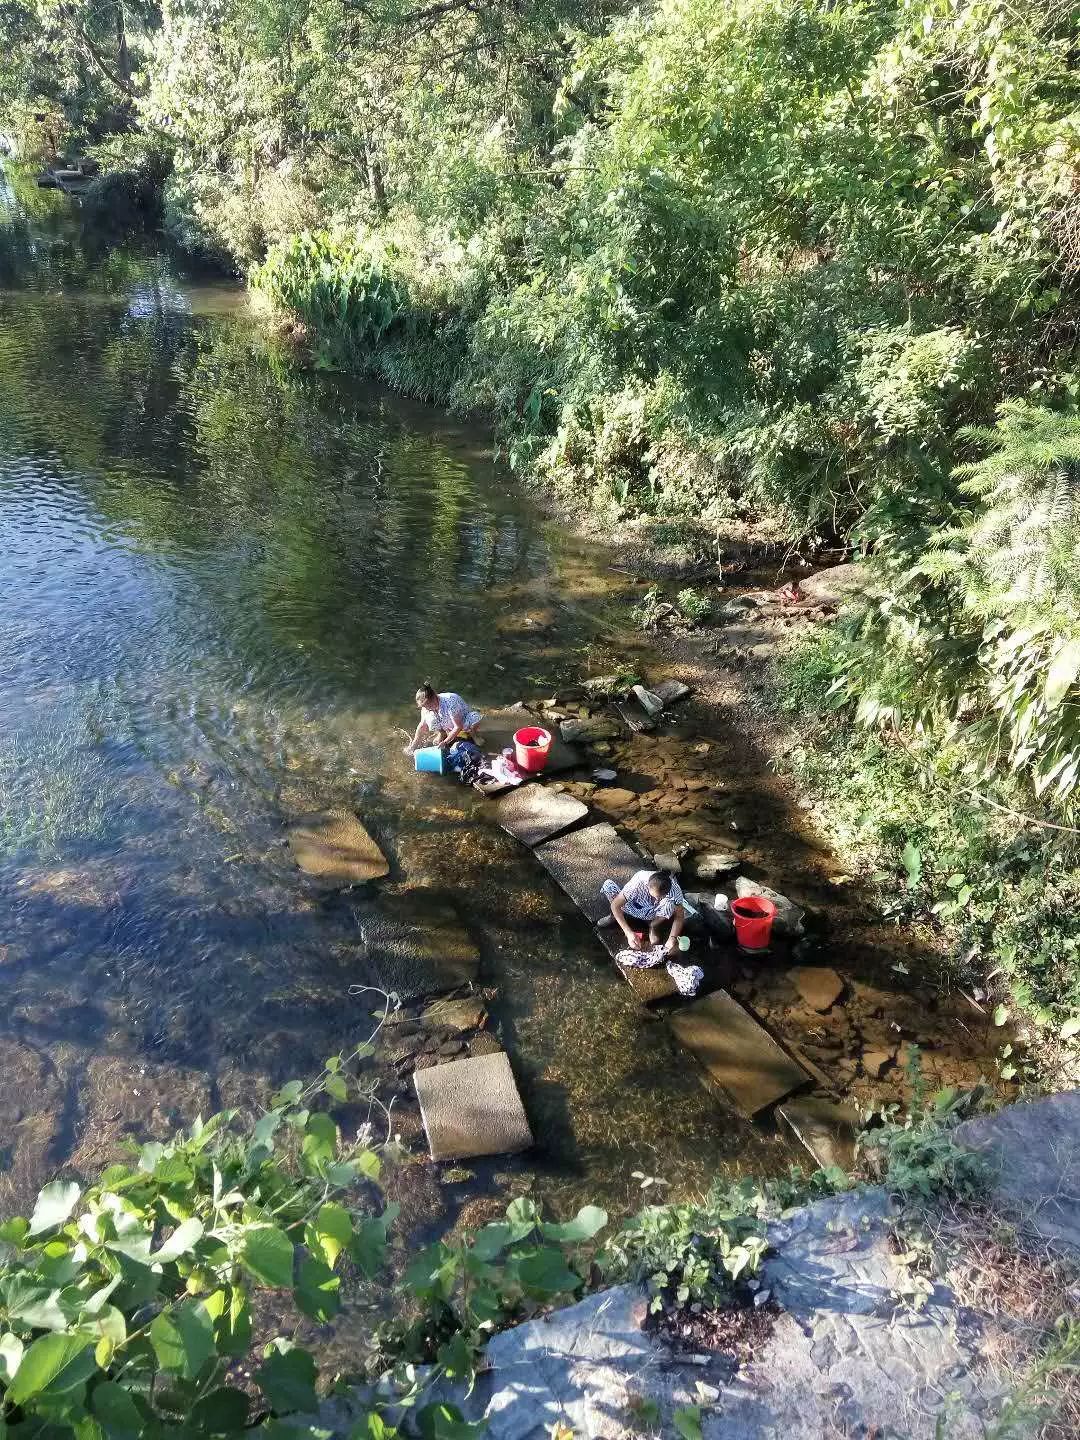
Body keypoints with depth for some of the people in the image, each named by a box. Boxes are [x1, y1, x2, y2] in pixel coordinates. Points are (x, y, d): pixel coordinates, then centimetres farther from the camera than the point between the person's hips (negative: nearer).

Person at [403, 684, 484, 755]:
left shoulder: (450, 703, -38)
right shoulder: (426, 707, -21)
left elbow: (458, 727, -33)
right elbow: (422, 726, -6)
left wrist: (445, 742, -36)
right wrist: (413, 745, -8)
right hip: (448, 727, 4)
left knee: (475, 717, -37)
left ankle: (472, 734, -4)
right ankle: (441, 734, 3)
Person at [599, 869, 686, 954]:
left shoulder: (674, 888, -31)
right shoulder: (638, 882, -36)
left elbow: (679, 916, -24)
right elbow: (615, 905, -33)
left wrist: (673, 938, -41)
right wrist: (629, 933, -41)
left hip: (652, 914, 0)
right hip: (635, 908, 0)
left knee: (670, 903, -37)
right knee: (607, 884, -29)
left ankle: (654, 927, -5)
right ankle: (615, 916, 1)